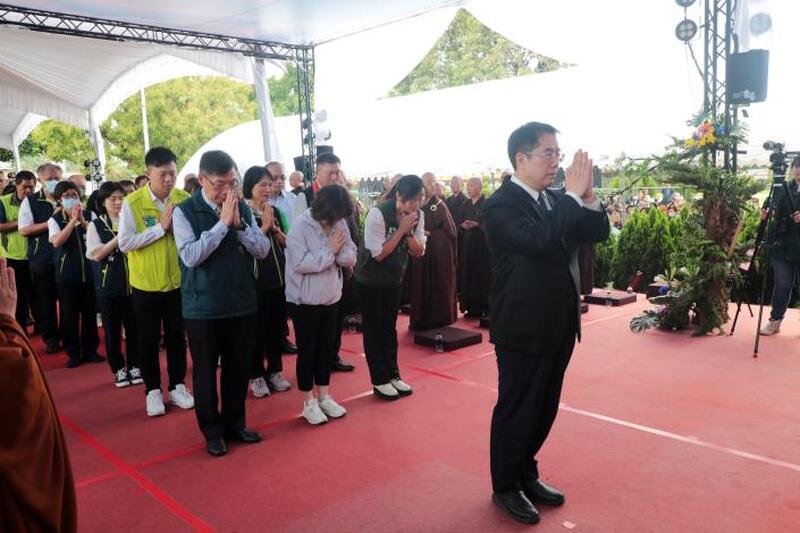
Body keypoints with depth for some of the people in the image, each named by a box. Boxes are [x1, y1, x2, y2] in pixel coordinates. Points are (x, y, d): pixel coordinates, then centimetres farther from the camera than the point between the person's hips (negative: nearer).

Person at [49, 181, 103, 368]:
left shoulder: (89, 215, 1)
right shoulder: (55, 219, -2)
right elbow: (56, 242, -19)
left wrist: (82, 220, -19)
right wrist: (73, 220, -22)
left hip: (89, 270, 1)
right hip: (67, 273, -1)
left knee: (90, 312, 8)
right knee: (70, 314, 5)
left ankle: (90, 350, 22)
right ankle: (73, 353, 18)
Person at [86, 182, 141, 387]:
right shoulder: (96, 225, -1)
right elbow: (95, 254, -10)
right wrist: (118, 238, -15)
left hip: (132, 283, 1)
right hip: (108, 286, -1)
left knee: (134, 327, 7)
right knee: (112, 329, 8)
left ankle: (135, 366, 21)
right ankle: (119, 369, 20)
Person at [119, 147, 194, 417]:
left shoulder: (184, 199, -4)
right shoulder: (133, 202, -11)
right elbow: (125, 243, -16)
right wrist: (161, 227, -21)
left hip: (177, 281, 2)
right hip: (145, 283, -2)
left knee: (177, 336, 13)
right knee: (148, 339, 10)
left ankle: (177, 385, 27)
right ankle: (153, 390, 25)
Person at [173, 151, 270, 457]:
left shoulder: (243, 208, 2)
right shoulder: (185, 212, -9)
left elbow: (263, 250, -1)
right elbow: (191, 256, -19)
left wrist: (238, 224, -16)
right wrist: (223, 223, -21)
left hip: (242, 302, 4)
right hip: (203, 306, -3)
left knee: (239, 367, 14)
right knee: (205, 370, 9)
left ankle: (234, 423, 32)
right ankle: (212, 431, 26)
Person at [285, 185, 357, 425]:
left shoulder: (339, 223, -2)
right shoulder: (300, 226, -18)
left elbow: (351, 258, -2)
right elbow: (301, 264, -26)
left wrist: (340, 250, -22)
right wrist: (330, 250, -20)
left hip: (330, 298, 5)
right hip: (305, 300, -5)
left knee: (326, 348, 15)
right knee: (307, 351, 6)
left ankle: (324, 396, 29)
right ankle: (309, 402, 18)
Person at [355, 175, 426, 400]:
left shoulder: (417, 216, -8)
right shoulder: (378, 214, -25)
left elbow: (418, 252, -7)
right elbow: (378, 254, -24)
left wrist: (409, 231, -24)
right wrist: (401, 229, -27)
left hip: (394, 280, 5)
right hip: (370, 280, -5)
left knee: (390, 327, 14)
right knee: (373, 329, 4)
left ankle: (393, 375, 24)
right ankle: (380, 381, 13)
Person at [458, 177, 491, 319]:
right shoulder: (465, 206, 14)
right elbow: (460, 223, 14)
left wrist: (477, 225, -23)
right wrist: (463, 226, -8)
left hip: (482, 244, -6)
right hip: (467, 244, 6)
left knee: (482, 275, -3)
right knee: (468, 274, 5)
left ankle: (484, 307, 5)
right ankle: (472, 307, 12)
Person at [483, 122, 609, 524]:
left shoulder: (556, 200, 7)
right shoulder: (500, 205, -16)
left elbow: (599, 232, 7)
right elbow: (538, 240, -32)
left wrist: (587, 194, -9)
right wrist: (573, 195, -23)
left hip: (558, 324, 8)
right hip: (524, 328, -8)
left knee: (544, 408, 18)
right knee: (516, 410, 7)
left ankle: (527, 476, 37)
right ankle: (505, 488, 26)